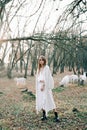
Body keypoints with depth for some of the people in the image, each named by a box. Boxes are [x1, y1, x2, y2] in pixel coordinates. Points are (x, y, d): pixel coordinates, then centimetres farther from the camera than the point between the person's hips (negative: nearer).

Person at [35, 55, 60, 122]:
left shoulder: (46, 68, -7)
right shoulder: (39, 68, 13)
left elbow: (46, 78, -12)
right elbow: (37, 77, 10)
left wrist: (43, 85, -16)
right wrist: (40, 80, -11)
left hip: (46, 86, -7)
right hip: (40, 86, 7)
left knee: (49, 100, -10)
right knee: (41, 101, 5)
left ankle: (56, 116, -6)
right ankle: (44, 115, 15)